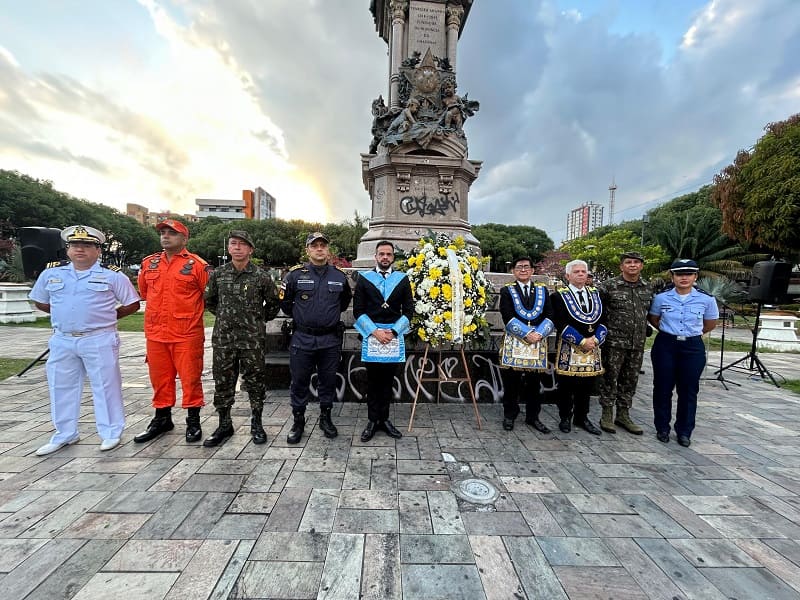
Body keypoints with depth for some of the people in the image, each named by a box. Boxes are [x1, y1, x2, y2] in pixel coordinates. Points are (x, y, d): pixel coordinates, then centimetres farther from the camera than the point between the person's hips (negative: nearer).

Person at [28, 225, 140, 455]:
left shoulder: (112, 275, -3)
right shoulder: (52, 272, 8)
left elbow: (132, 304, 0)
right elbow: (40, 301, 21)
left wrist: (106, 317, -1)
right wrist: (64, 315, 10)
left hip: (99, 340, -4)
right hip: (62, 341, 5)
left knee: (105, 386, 2)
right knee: (61, 387, 14)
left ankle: (111, 433, 14)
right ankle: (64, 434, 30)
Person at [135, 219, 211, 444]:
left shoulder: (197, 264, -6)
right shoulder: (148, 263, 11)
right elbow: (144, 292, 25)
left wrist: (187, 311, 6)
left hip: (187, 334, -5)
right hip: (155, 333, 5)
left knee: (190, 377, 2)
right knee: (160, 378, 15)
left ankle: (193, 421, 16)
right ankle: (162, 419, 31)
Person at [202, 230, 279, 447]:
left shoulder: (261, 276, -3)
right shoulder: (218, 274, 5)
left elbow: (273, 304, 8)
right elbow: (209, 301, 18)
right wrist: (226, 316, 14)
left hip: (253, 340, -2)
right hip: (223, 339, 3)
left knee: (255, 382, 6)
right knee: (223, 383, 11)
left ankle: (256, 424, 23)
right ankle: (224, 425, 28)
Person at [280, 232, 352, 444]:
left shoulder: (339, 276, 4)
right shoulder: (296, 274, -3)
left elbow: (345, 301, 20)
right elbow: (284, 301, 7)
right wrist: (298, 316, 11)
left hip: (331, 340, 2)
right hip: (302, 339, -1)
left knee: (328, 381, 12)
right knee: (299, 382, 8)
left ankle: (325, 418, 30)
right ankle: (298, 421, 26)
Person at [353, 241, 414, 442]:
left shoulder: (402, 279, 6)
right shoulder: (364, 278, 4)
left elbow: (409, 310, 4)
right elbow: (358, 310, -1)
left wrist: (393, 331, -8)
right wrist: (374, 331, -11)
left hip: (394, 335, 1)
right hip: (371, 334, -1)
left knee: (388, 380, 9)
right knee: (373, 380, 7)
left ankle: (384, 419, 23)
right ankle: (372, 420, 20)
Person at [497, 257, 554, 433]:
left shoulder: (542, 290, 13)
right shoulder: (507, 291, 4)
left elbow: (549, 316, 5)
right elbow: (508, 317, -7)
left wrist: (539, 334, -11)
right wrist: (527, 334, -15)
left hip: (538, 342, 3)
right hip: (514, 342, -2)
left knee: (534, 382, 10)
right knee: (512, 381, 4)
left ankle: (533, 417, 25)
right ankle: (509, 415, 20)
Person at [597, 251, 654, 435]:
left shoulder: (648, 288, 9)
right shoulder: (609, 286, -8)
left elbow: (649, 311, 24)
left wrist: (646, 328, 17)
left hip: (638, 344, 5)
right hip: (614, 343, -5)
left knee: (630, 380, 13)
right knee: (609, 379, 2)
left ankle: (623, 415, 27)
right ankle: (607, 415, 15)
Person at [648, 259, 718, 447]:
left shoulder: (707, 299, -4)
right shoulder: (661, 298, -5)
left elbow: (711, 324, 12)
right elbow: (653, 318, 11)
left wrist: (692, 332, 14)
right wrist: (668, 331, 8)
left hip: (693, 347, 1)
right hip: (665, 345, 0)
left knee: (688, 390, 7)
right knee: (663, 388, 6)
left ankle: (684, 431, 23)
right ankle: (662, 428, 20)